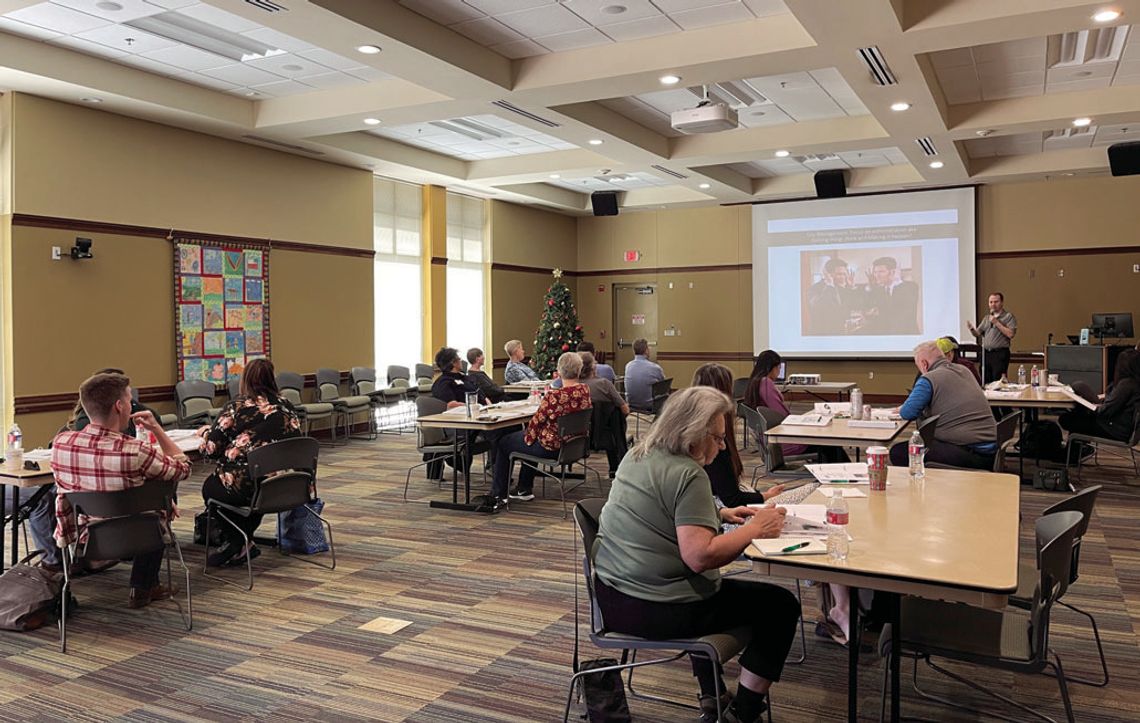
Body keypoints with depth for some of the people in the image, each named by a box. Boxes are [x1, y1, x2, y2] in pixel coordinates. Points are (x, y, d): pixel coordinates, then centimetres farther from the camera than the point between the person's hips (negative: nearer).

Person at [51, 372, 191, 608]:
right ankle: (142, 590, 31)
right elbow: (182, 468, -11)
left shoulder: (60, 442, -16)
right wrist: (156, 428, -8)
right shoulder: (136, 452, -30)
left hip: (78, 538, 4)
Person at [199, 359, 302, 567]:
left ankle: (238, 543, 20)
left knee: (210, 486, 26)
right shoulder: (285, 406, 7)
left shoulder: (235, 408, -5)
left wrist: (206, 432, 19)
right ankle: (243, 541, 31)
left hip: (243, 487, -4)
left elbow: (209, 450, -5)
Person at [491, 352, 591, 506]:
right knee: (521, 434, 32)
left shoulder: (554, 396, -29)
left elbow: (536, 421, -15)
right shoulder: (585, 390, -8)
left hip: (551, 448, -8)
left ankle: (498, 494, 27)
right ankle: (524, 489, 39)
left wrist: (527, 435, 3)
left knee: (502, 442, 15)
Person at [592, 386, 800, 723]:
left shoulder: (638, 455, 7)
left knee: (707, 585, 37)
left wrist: (720, 514, 15)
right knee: (781, 605, 7)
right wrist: (755, 529, -16)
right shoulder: (687, 474, -20)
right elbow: (700, 556, -28)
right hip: (657, 610, -9)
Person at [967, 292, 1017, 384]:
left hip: (1000, 354, -6)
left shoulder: (1009, 317, 0)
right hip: (986, 354, 6)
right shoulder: (987, 318, 19)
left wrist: (996, 323, -12)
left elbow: (1010, 334, -12)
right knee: (985, 382, 6)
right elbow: (978, 334, 15)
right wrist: (972, 329, -6)